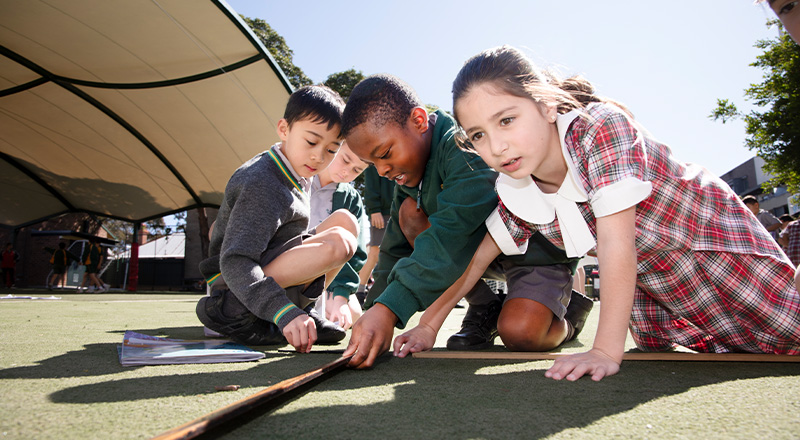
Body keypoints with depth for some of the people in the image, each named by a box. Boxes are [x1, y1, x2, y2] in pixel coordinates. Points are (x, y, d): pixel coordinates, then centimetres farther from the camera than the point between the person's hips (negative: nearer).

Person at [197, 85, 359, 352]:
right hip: (237, 294, -9)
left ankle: (302, 309, -3)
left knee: (345, 220, 1)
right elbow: (234, 263, -32)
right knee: (337, 243, -29)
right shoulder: (261, 185, -23)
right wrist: (283, 312, -44)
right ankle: (241, 320, -18)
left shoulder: (298, 177, 6)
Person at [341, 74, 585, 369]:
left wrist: (388, 308, -46)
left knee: (519, 332, -32)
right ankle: (484, 309, -3)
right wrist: (375, 312, -9)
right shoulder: (410, 168, -3)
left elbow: (452, 234, -41)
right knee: (410, 212, -14)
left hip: (543, 248, -7)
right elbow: (396, 248, -1)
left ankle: (566, 314, 7)